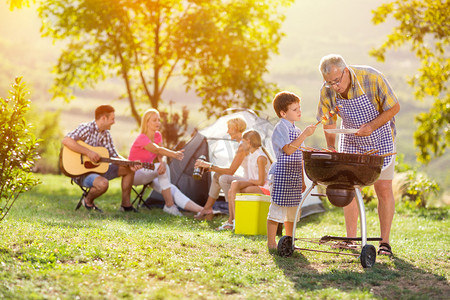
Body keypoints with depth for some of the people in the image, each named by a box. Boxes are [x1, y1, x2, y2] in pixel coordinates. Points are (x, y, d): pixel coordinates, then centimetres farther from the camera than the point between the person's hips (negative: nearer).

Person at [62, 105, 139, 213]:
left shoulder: (106, 134, 8)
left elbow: (114, 155, 9)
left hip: (98, 168, 9)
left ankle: (126, 204, 8)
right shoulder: (86, 128, -17)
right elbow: (66, 140, -31)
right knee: (103, 184, -37)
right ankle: (88, 202, -6)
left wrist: (130, 164, -9)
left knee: (129, 170, 6)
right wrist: (88, 152, -33)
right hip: (82, 172, -9)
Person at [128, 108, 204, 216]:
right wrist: (174, 154, -59)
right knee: (163, 168, -33)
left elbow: (161, 155, -8)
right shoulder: (142, 139, -24)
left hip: (147, 174, 7)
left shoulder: (157, 136, 2)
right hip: (134, 174, -7)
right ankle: (169, 205, -29)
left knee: (172, 189, -16)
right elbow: (158, 150, -41)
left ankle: (201, 210, -26)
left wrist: (163, 162, -34)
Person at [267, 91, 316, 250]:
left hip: (295, 178, 8)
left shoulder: (297, 131, 17)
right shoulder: (280, 128, -8)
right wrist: (304, 135, -24)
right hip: (282, 175, -8)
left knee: (292, 211, 11)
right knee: (277, 209, -5)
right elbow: (288, 150, -21)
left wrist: (302, 181, 19)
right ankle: (271, 243, 1)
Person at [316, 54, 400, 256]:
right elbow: (328, 121, 0)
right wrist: (331, 149, -9)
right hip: (351, 143, 3)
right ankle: (350, 239, 8)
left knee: (384, 189, -6)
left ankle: (384, 242, 1)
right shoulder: (327, 91, -16)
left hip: (380, 140, -3)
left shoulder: (371, 78, -26)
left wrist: (371, 126, -26)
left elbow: (394, 107, -17)